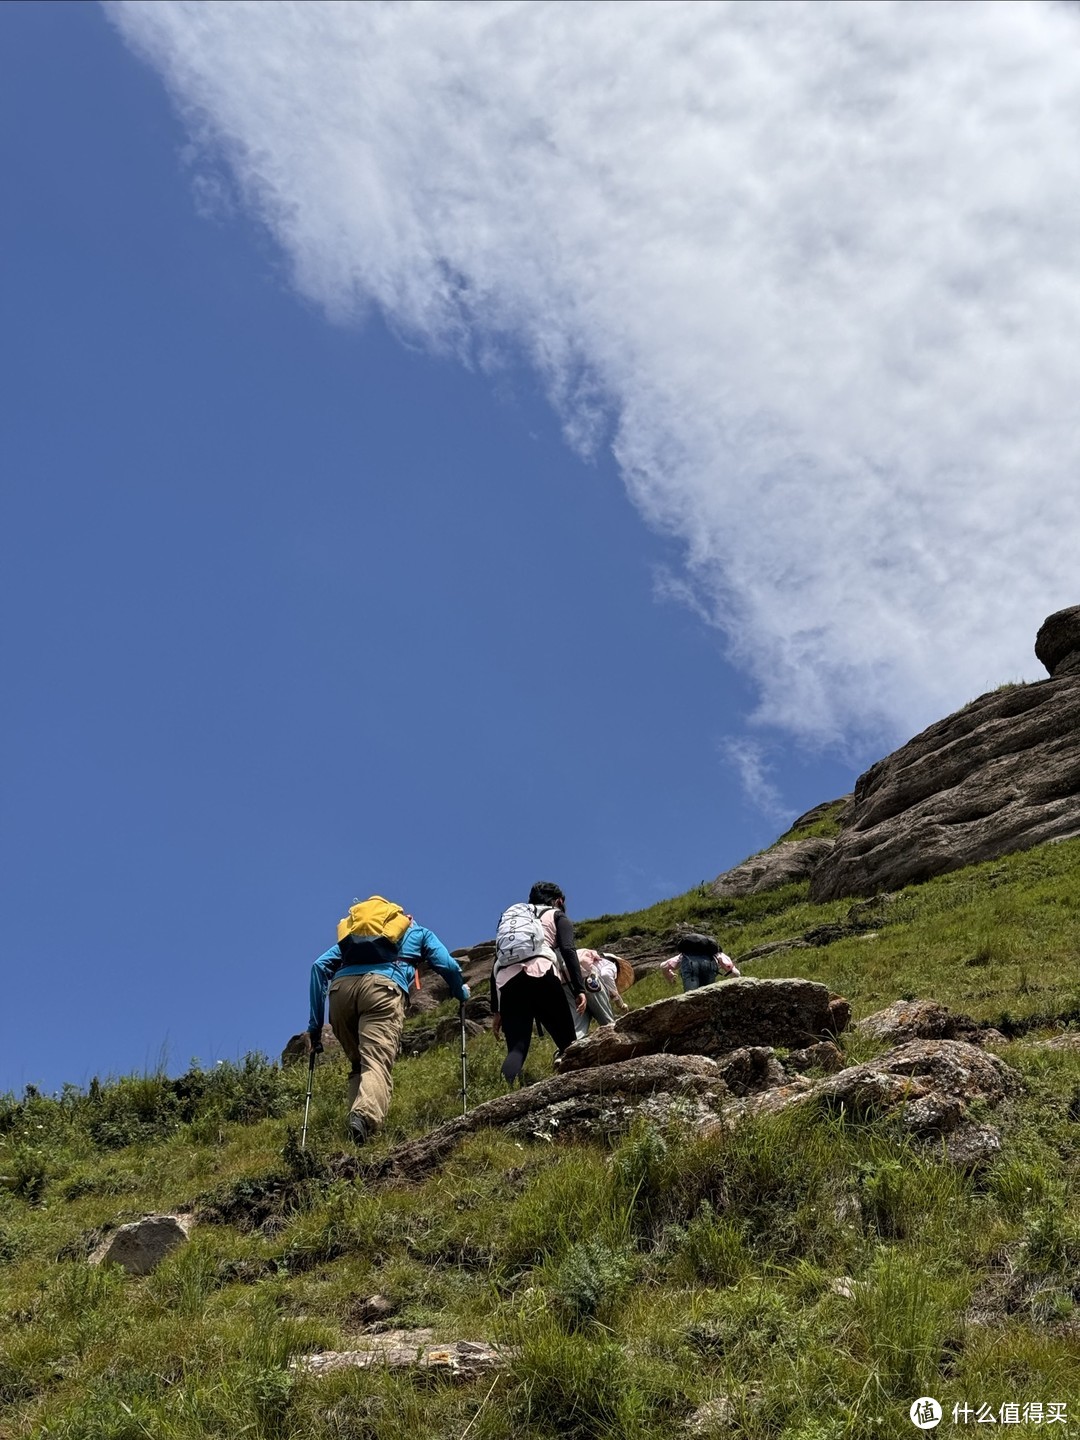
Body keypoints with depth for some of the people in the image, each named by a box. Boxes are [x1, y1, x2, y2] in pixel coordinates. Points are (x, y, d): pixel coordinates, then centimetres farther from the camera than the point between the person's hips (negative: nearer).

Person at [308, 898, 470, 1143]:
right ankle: (365, 1116, -44)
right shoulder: (419, 932, 35)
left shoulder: (351, 932, 39)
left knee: (359, 1065, 18)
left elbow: (320, 966, 23)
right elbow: (448, 966, 21)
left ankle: (358, 1114, -4)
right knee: (377, 1064, -16)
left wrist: (315, 1024, 21)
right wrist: (462, 993, 44)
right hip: (383, 986, -3)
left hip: (341, 987, 3)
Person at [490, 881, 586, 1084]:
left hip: (506, 980, 4)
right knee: (568, 1042, 5)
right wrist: (579, 989, -2)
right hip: (540, 973, -4)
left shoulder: (509, 918, 37)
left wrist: (496, 1011, 27)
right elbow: (568, 951, 4)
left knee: (516, 1049, -2)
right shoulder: (557, 916, 25)